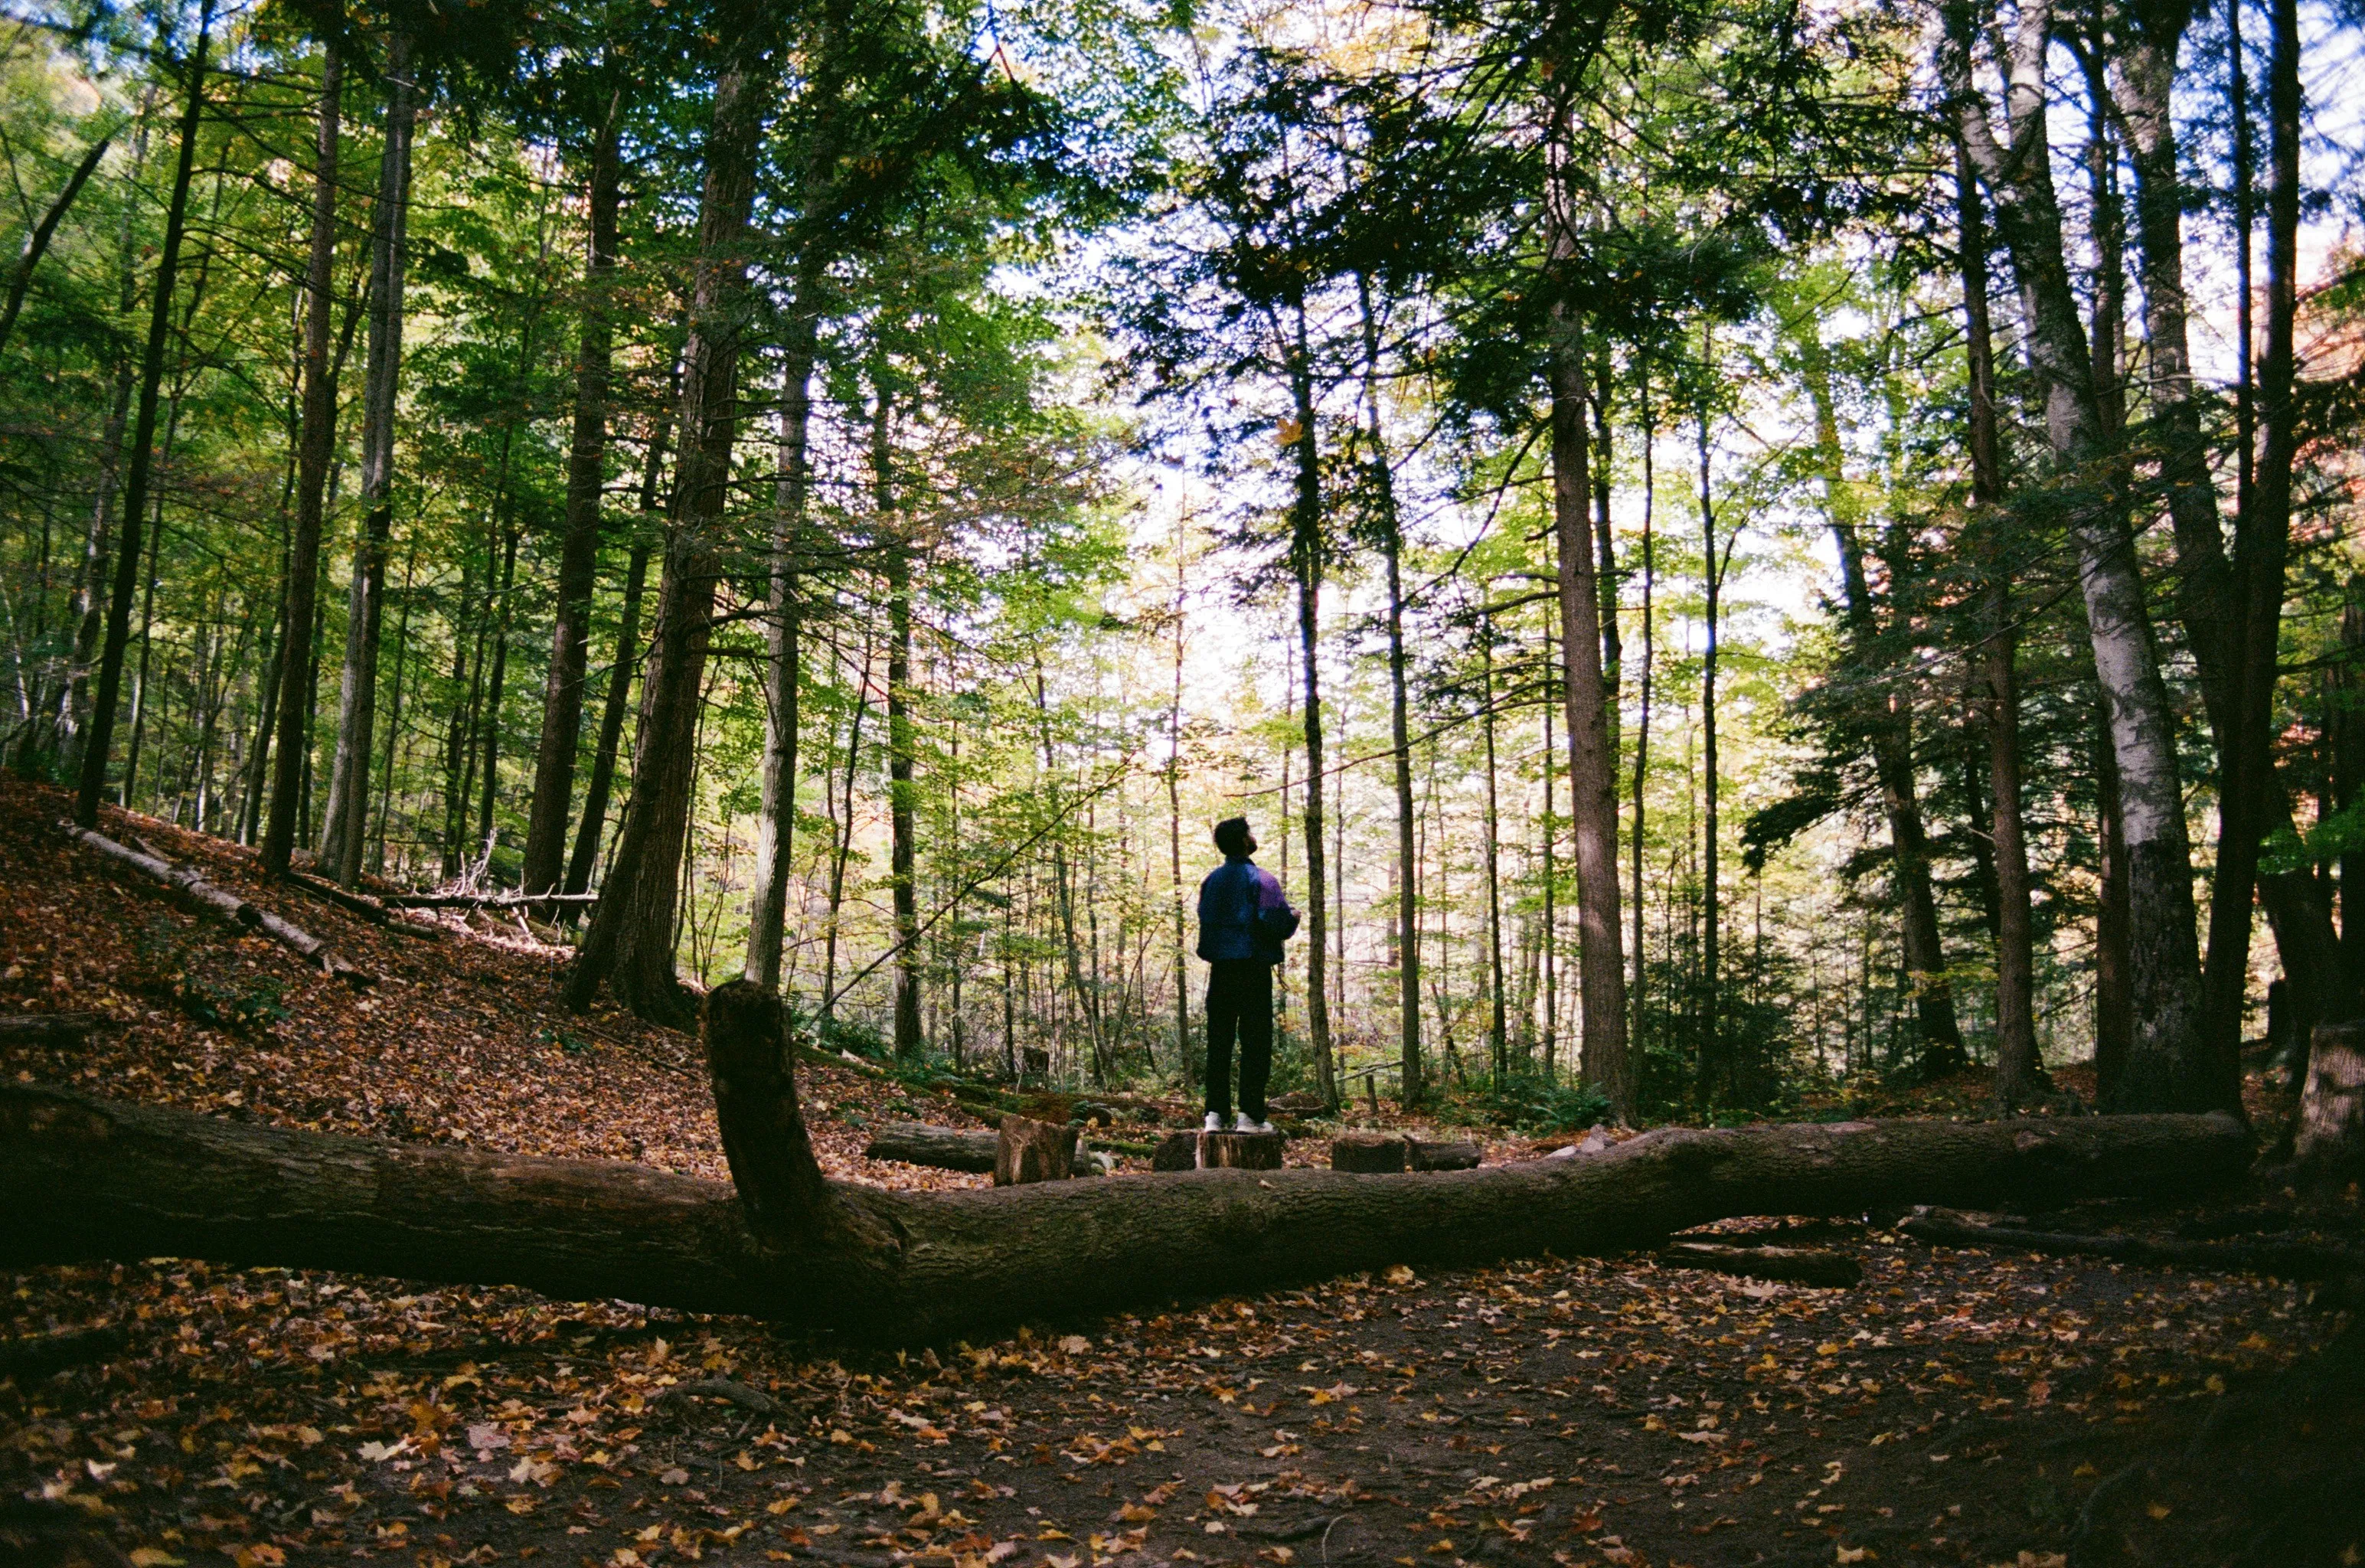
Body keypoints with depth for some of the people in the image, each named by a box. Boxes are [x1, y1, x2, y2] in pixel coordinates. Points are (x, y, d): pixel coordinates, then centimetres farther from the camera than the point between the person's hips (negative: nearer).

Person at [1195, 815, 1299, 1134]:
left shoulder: (1211, 880, 8)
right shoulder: (1261, 879, -10)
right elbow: (1279, 923, -15)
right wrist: (1294, 918, 6)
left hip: (1220, 969, 5)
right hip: (1254, 969, -5)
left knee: (1219, 1041, 7)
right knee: (1255, 1042, -1)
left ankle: (1215, 1113, 5)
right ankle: (1250, 1114, -5)